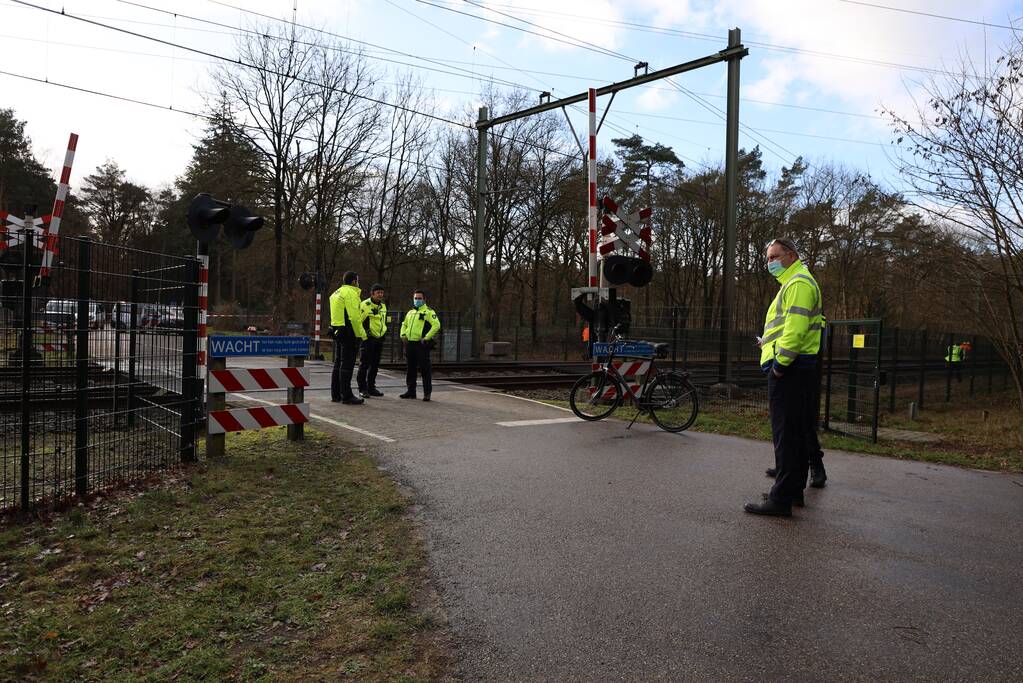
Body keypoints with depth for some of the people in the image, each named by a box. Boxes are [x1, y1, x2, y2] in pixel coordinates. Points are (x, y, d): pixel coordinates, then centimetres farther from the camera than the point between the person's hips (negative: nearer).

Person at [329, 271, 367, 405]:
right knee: (347, 365, -7)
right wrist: (362, 334, -16)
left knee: (338, 363, 14)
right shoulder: (351, 293, -12)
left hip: (337, 332, 10)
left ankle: (335, 394, 19)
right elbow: (354, 317, -19)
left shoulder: (336, 293, 18)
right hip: (349, 333, -10)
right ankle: (346, 396, -5)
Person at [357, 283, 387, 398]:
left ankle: (371, 387, 20)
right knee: (364, 364, -6)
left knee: (375, 365, 11)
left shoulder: (383, 306, 15)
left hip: (379, 339, 7)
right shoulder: (364, 305, -11)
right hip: (368, 338, -7)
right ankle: (362, 389, -2)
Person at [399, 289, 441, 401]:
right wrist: (403, 334, 13)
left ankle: (427, 393, 0)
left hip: (422, 345, -7)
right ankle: (411, 391, 22)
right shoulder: (410, 312, 19)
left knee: (425, 369, -6)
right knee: (411, 369, 12)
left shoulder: (429, 312, -4)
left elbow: (436, 325, -16)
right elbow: (404, 324, 32)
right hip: (410, 344, 7)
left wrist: (426, 337, -19)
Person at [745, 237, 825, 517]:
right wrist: (770, 343, 16)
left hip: (788, 369, -11)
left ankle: (781, 499, -6)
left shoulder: (799, 283, -11)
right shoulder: (794, 282, 24)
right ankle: (794, 489, 25)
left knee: (786, 434, -9)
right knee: (798, 432, 15)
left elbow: (796, 327, -22)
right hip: (799, 369, 11)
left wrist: (781, 362, -22)